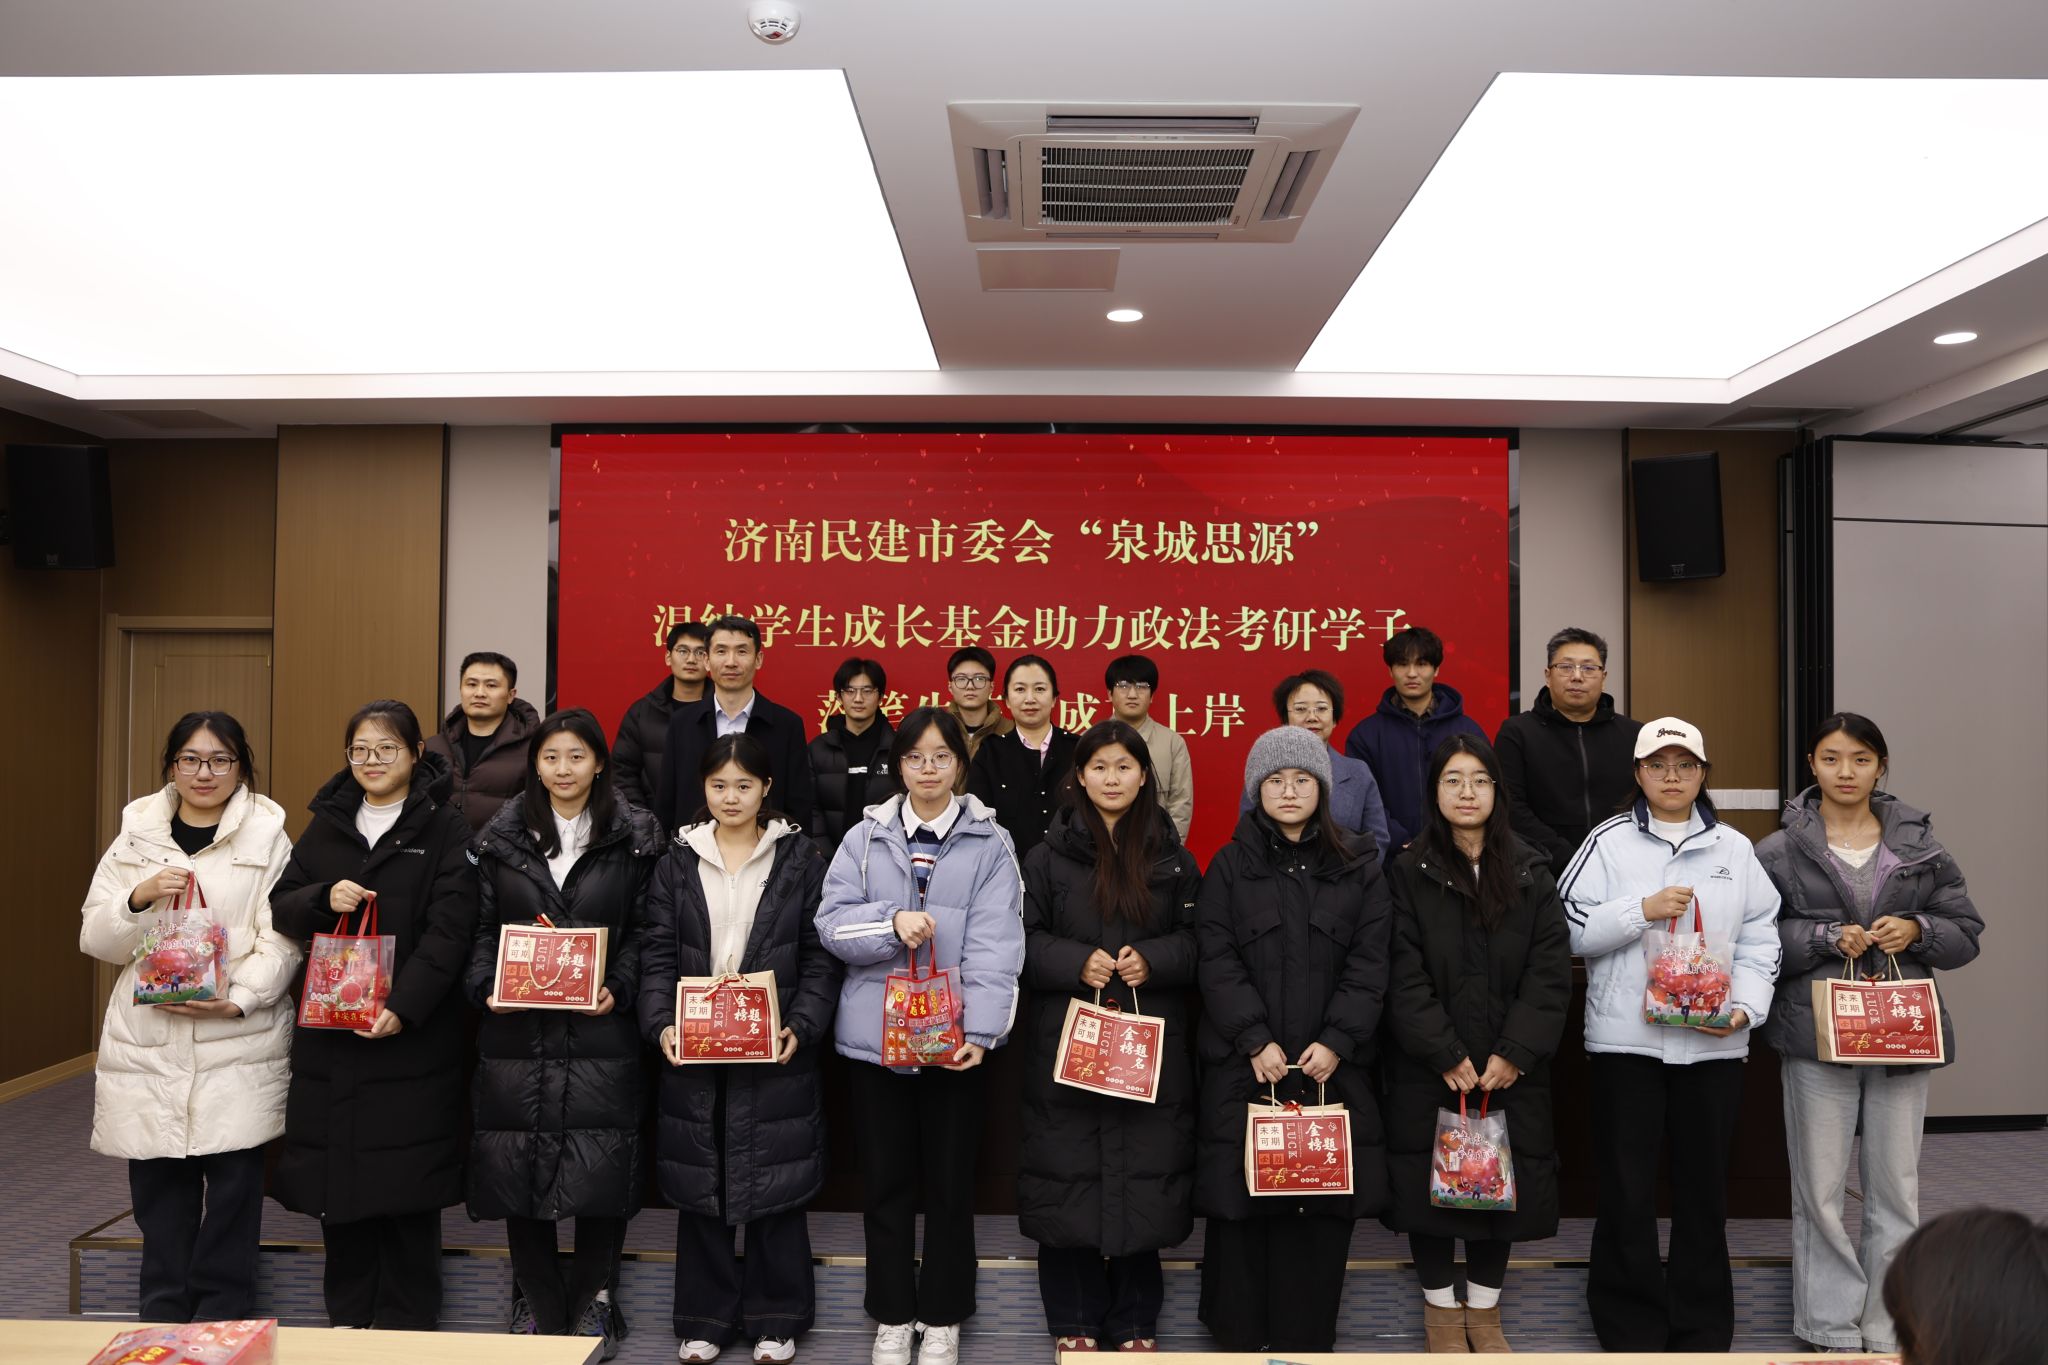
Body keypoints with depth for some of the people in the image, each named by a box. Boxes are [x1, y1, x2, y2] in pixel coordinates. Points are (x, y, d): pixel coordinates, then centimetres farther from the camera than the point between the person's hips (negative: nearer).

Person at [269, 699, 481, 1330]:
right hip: (329, 1031, 4)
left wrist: (403, 1006, -20)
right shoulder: (327, 822, 12)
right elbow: (280, 905, 10)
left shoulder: (445, 828, -3)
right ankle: (346, 1316, 23)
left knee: (406, 1179, 1)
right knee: (334, 1174, 8)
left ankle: (406, 1321, 15)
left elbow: (449, 928, -10)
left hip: (412, 1034, -4)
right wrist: (325, 897, -11)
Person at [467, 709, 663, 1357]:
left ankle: (591, 1300, 20)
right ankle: (539, 1302, 23)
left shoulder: (633, 840, 3)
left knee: (600, 1170, -1)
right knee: (517, 1164, 5)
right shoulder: (502, 838, 9)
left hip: (599, 1030, -2)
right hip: (516, 1031, 2)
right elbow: (483, 929, 10)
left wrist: (618, 990, -12)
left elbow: (641, 932, 3)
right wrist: (487, 987, -6)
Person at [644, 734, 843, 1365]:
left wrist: (801, 1026, -13)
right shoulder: (679, 862, 7)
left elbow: (820, 955, -1)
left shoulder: (801, 858, 1)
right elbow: (659, 955, 4)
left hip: (776, 1050, -2)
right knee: (698, 1182, 8)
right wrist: (661, 1022, -12)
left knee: (775, 1182, 4)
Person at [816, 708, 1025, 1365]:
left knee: (950, 1182, 10)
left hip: (954, 1035, -1)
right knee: (885, 1181, 11)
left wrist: (980, 1030, -19)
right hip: (875, 1033, 1)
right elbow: (832, 923, -3)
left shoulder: (990, 843, 0)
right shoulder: (865, 837, 5)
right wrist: (892, 923, -21)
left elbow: (995, 944, -9)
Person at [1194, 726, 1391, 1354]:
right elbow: (1218, 961, -2)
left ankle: (1307, 1336, 16)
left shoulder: (1359, 868, 8)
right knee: (1240, 1199, 1)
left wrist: (1336, 1042, -10)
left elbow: (1369, 964, 1)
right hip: (1245, 1065, -1)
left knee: (1324, 1204, 2)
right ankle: (1238, 1335, 17)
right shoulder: (1229, 866, 6)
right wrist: (1256, 1041, -11)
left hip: (1332, 1065, 1)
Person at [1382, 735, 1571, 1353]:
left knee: (1503, 1181, 7)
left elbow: (1550, 971, -1)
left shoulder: (1531, 873, 6)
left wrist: (1514, 1054, -10)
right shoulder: (1408, 873, -1)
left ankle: (1484, 1308, 25)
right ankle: (1441, 1307, 22)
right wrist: (1448, 1056, -13)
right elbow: (1404, 977, -7)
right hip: (1428, 1067, -2)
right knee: (1429, 1181, 4)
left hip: (1511, 1069, 2)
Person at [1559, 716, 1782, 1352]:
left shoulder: (1734, 849, 9)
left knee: (1705, 1184, 11)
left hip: (1713, 1044, 2)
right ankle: (1629, 1323, 19)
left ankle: (1702, 1327, 25)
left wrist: (1745, 1006, -8)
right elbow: (1572, 929, -4)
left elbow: (1758, 941, 6)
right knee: (1626, 1187, 5)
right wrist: (1644, 908, -14)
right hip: (1624, 1040, -2)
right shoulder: (1608, 842, 1)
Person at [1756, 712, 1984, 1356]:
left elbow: (1966, 932, 10)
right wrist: (1827, 939, -16)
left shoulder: (1920, 845, 8)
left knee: (1896, 1189, 9)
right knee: (1820, 1190, 4)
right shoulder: (1779, 851, -1)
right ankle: (1831, 1327, 17)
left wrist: (1917, 931, -9)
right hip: (1818, 1033, -2)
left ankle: (1889, 1330, 23)